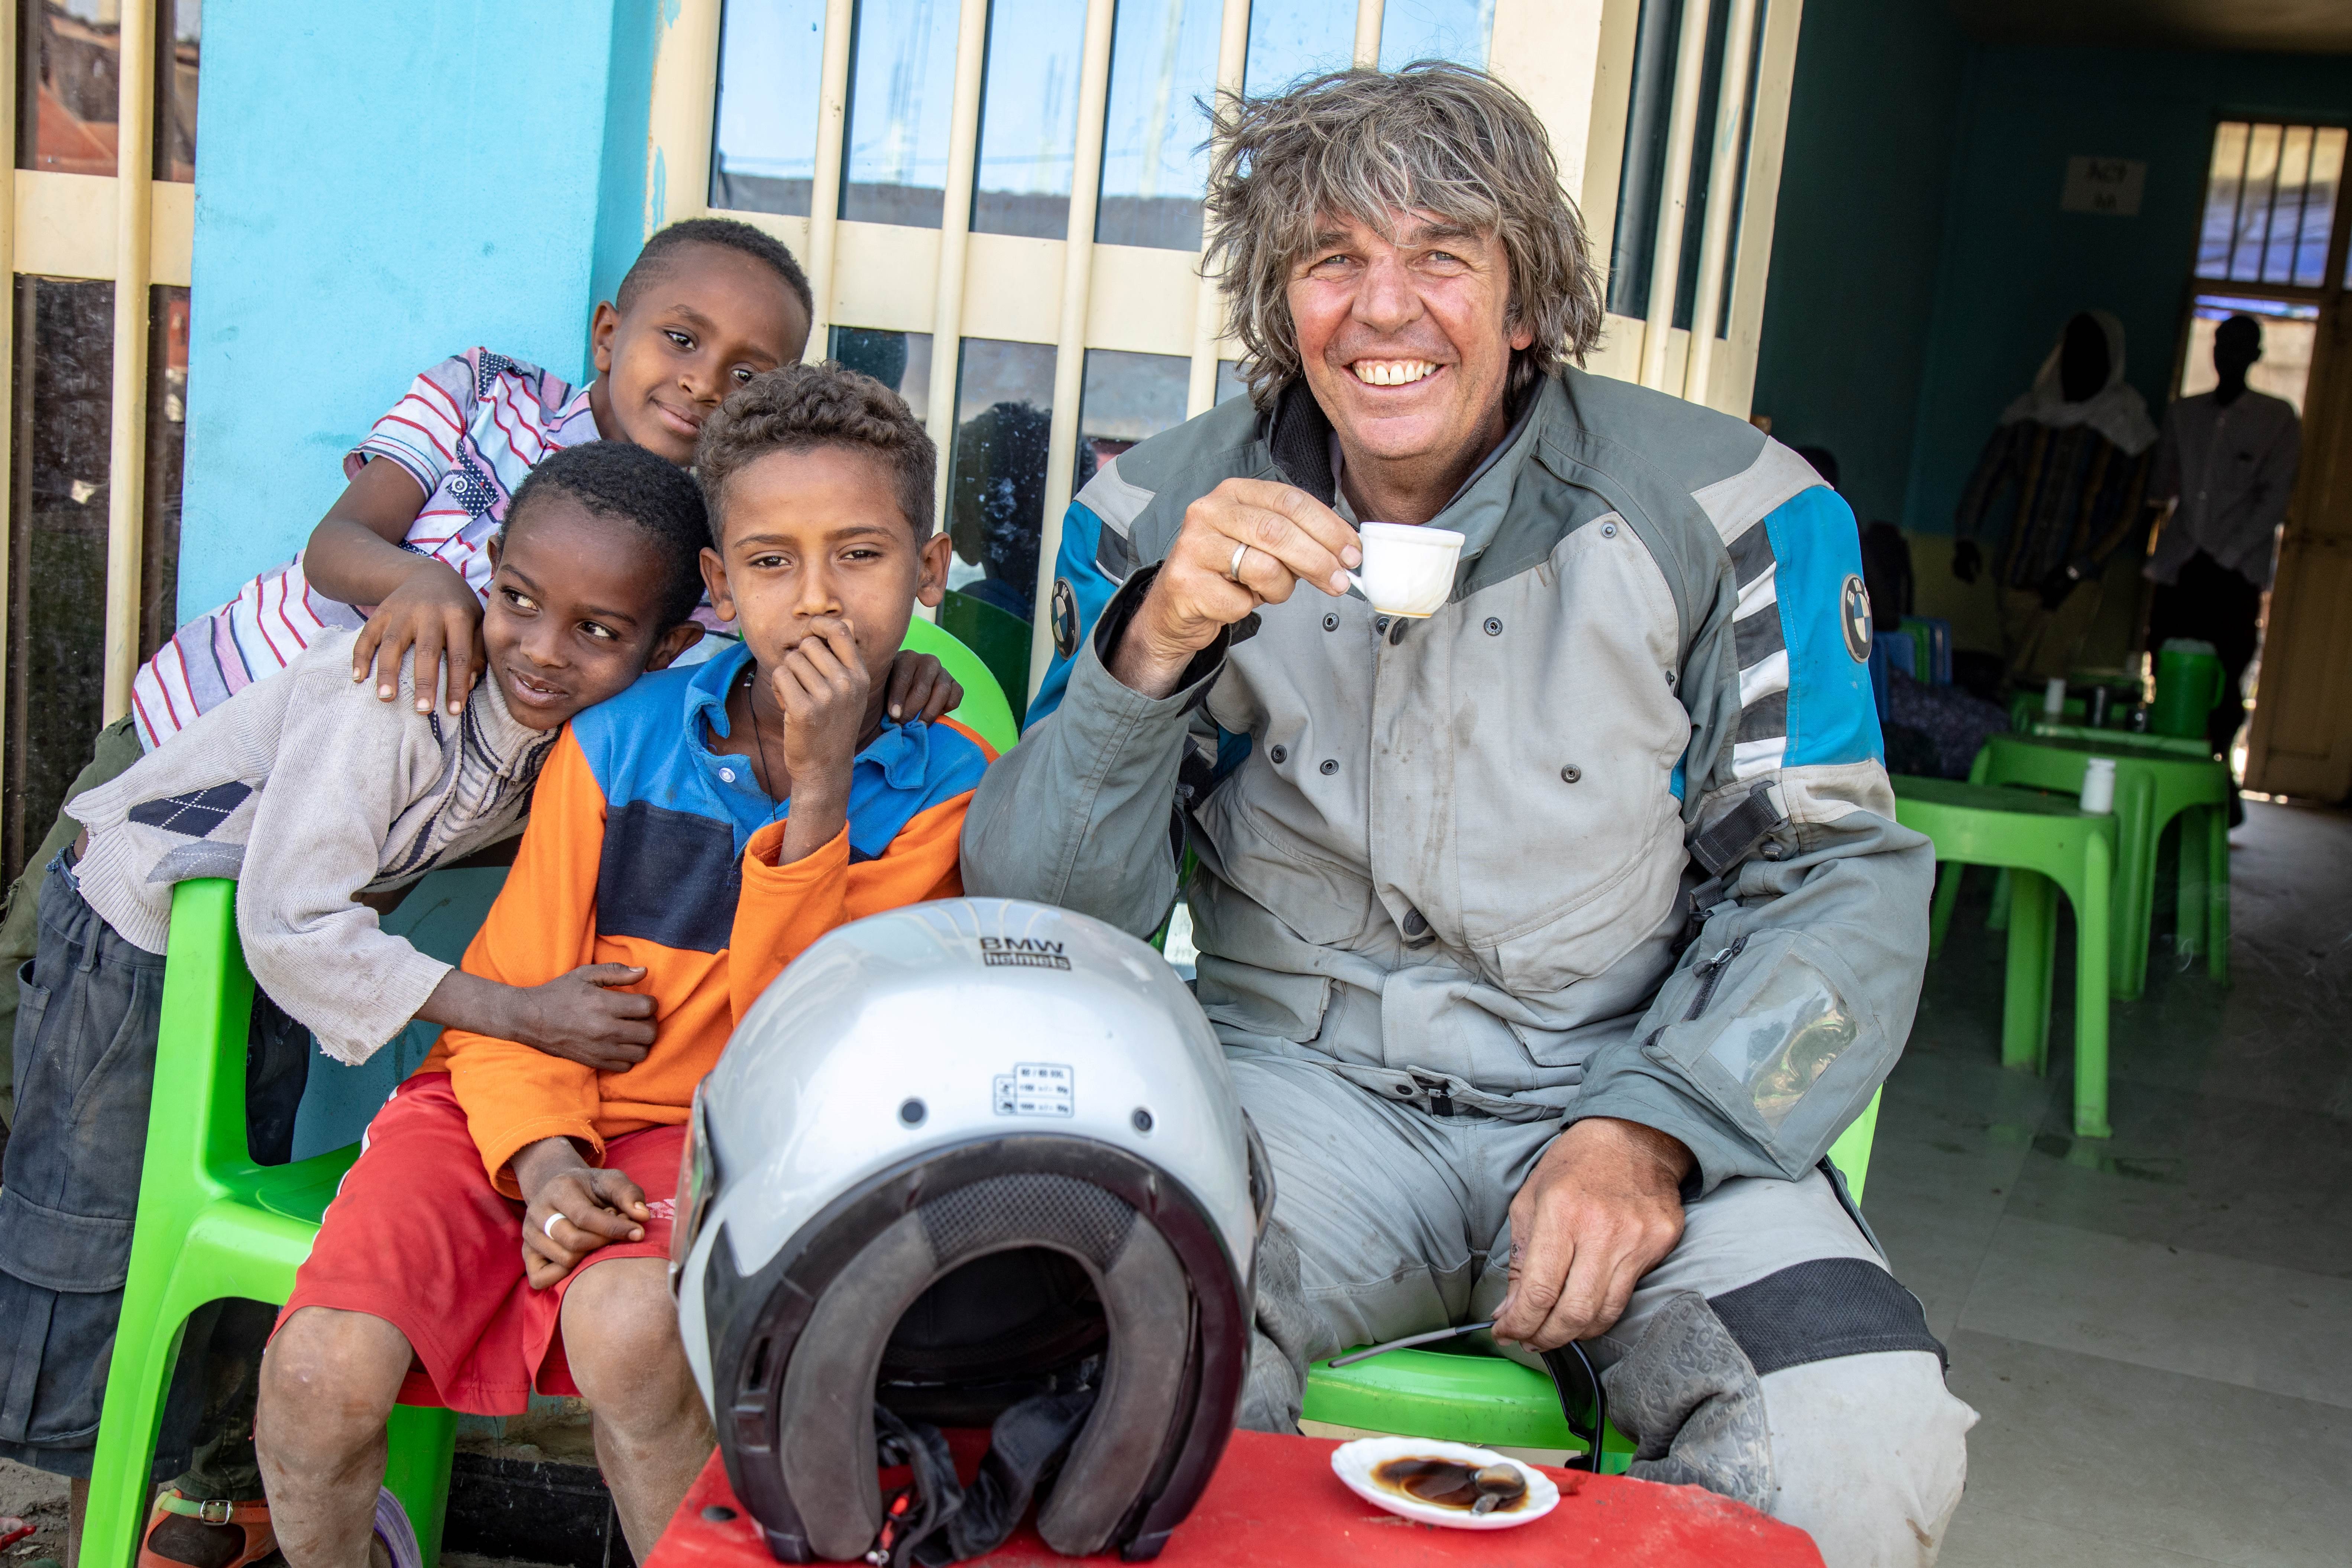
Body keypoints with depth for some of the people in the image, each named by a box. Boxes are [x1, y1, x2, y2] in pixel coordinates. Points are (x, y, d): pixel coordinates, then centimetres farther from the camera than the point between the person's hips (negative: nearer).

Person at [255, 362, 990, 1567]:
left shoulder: (942, 789, -5)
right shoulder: (618, 745, -3)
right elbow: (513, 990, 2)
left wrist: (818, 790, -22)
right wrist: (547, 1163, -16)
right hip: (531, 1115, 2)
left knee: (628, 1328, -35)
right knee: (322, 1369, -21)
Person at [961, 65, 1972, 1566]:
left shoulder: (1728, 512, -4)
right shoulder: (1159, 517, 0)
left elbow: (1837, 877, 0)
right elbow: (1042, 922, -3)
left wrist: (1653, 1130, -16)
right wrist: (1153, 648, -21)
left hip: (1634, 1085, 0)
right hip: (1303, 1080, 1)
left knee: (1862, 1447, -27)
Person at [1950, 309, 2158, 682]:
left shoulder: (2128, 430, 0)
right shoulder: (2029, 412, 7)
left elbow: (2130, 515, 0)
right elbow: (1988, 476, 7)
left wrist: (2077, 570, -10)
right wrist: (1966, 537, -8)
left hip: (2074, 584, -3)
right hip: (2017, 575, 3)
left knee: (2043, 679, -10)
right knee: (2013, 675, 4)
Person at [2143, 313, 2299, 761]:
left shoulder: (2277, 418, 7)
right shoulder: (2182, 413, 17)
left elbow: (2276, 496, -1)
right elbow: (2160, 488, 19)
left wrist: (2228, 555, -10)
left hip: (2234, 573, -3)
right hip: (2178, 568, 3)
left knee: (2222, 689, -10)